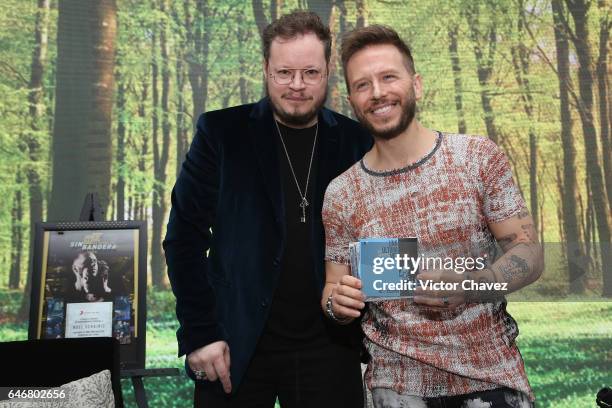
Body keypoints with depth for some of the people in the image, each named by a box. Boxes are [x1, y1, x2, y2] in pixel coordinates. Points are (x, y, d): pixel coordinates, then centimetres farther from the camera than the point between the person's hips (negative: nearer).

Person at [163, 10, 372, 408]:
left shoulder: (358, 142, 1)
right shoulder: (221, 133, -3)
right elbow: (185, 238, -4)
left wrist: (371, 333, 0)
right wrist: (199, 333, -8)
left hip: (329, 345, 1)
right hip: (237, 343, -1)